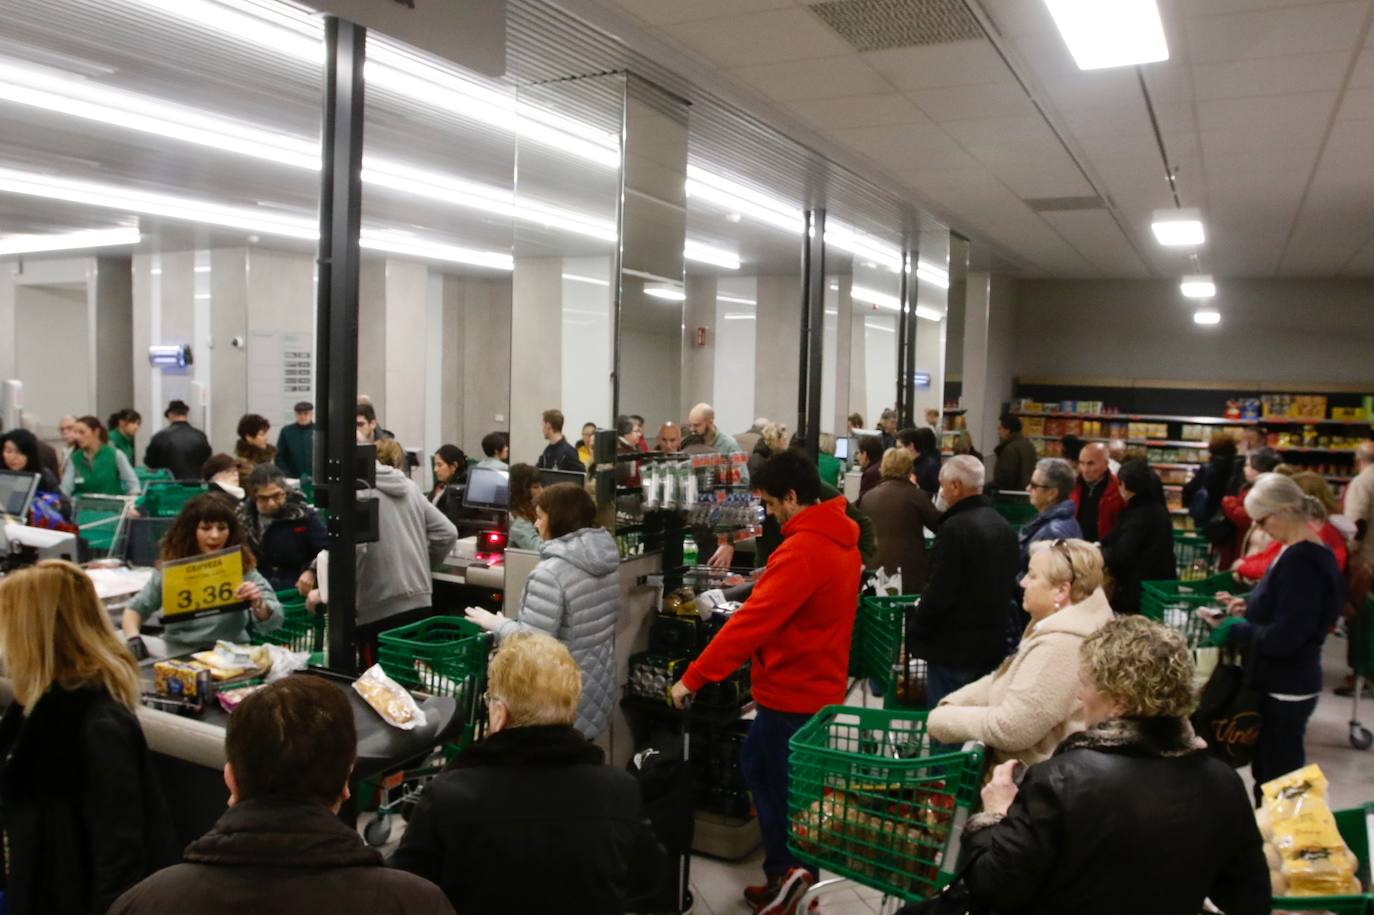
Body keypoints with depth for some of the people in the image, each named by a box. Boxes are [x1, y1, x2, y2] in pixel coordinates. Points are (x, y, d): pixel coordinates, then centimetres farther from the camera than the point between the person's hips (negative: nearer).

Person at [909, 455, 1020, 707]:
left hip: (953, 647, -8)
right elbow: (1010, 585, 15)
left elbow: (939, 593, -21)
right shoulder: (1004, 527, 8)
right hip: (993, 645, 8)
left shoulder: (955, 528, -19)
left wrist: (912, 634, -9)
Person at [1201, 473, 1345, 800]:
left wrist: (1232, 629, -15)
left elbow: (1283, 639, -26)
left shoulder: (1300, 560, -23)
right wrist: (1248, 608, 8)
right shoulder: (1311, 552, 9)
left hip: (1284, 690, -10)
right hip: (1284, 685, 10)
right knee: (1272, 775, 20)